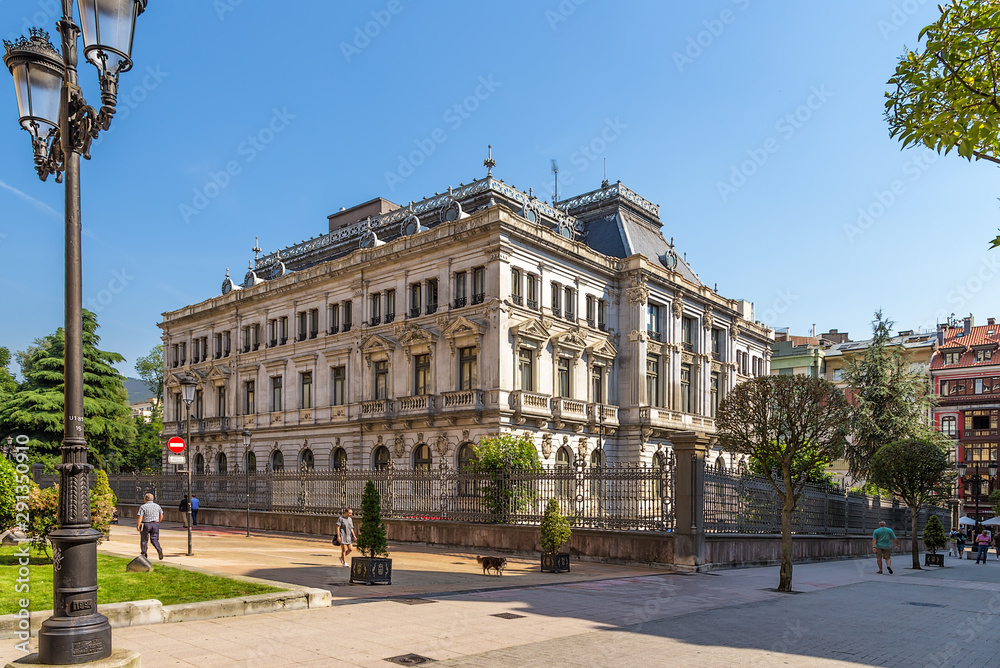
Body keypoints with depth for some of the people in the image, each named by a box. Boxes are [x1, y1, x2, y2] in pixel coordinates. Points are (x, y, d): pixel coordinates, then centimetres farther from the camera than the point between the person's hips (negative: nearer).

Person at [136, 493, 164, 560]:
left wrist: (137, 526, -8)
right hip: (155, 524, 3)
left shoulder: (143, 507, -9)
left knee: (144, 540, 13)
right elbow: (161, 516, 12)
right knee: (154, 539, 6)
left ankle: (143, 554, 21)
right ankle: (159, 549, -18)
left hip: (146, 524, -3)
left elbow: (139, 517, -15)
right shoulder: (157, 506, 5)